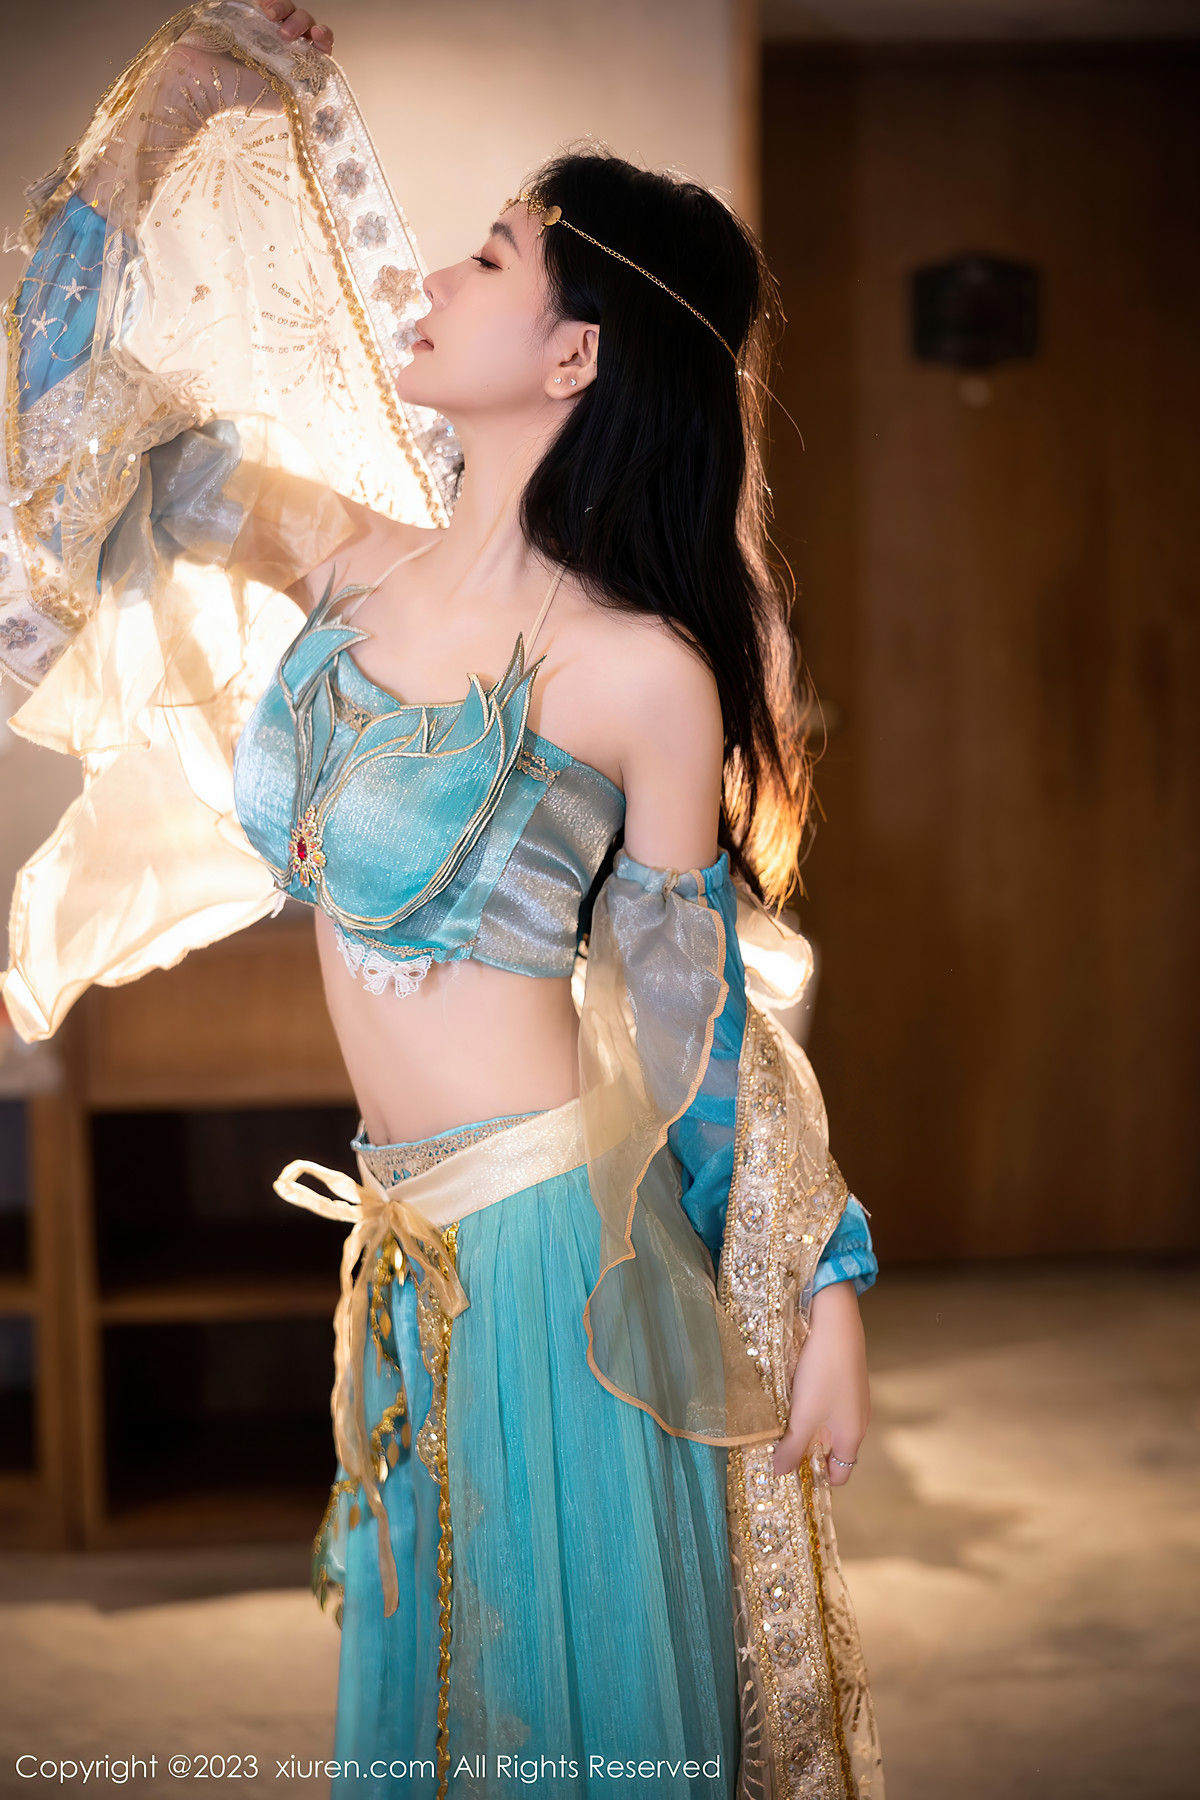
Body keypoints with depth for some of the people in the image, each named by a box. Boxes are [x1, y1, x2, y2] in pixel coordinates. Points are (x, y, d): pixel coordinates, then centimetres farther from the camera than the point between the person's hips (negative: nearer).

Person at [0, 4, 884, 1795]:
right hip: (409, 1248, 6)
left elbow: (704, 1012, -6)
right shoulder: (350, 558, 2)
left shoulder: (646, 674, -14)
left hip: (557, 1244, -6)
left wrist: (833, 1291, -3)